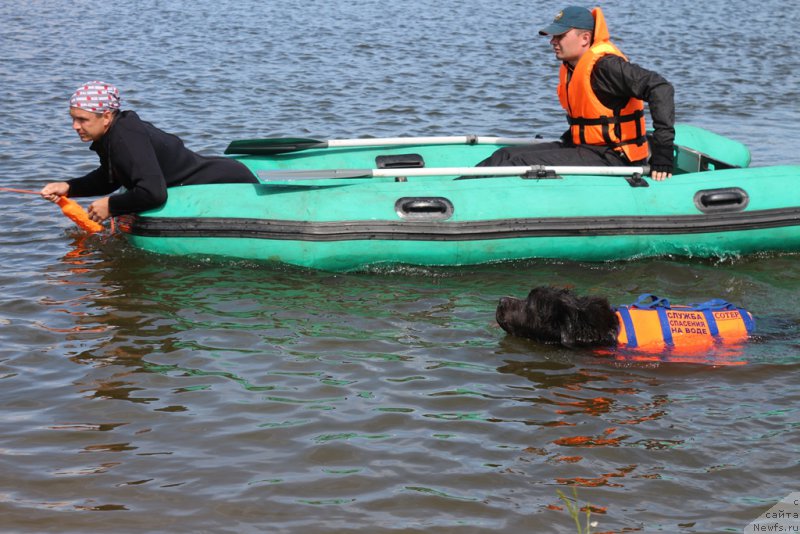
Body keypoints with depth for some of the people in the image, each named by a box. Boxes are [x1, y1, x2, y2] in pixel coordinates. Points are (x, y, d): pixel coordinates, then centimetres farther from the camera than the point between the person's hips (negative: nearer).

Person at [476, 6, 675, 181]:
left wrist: (662, 152, -29)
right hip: (585, 148, 10)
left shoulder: (604, 65, -19)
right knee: (506, 156, 2)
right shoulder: (571, 67, 10)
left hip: (613, 159, -10)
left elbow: (660, 88, -27)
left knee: (523, 163, -22)